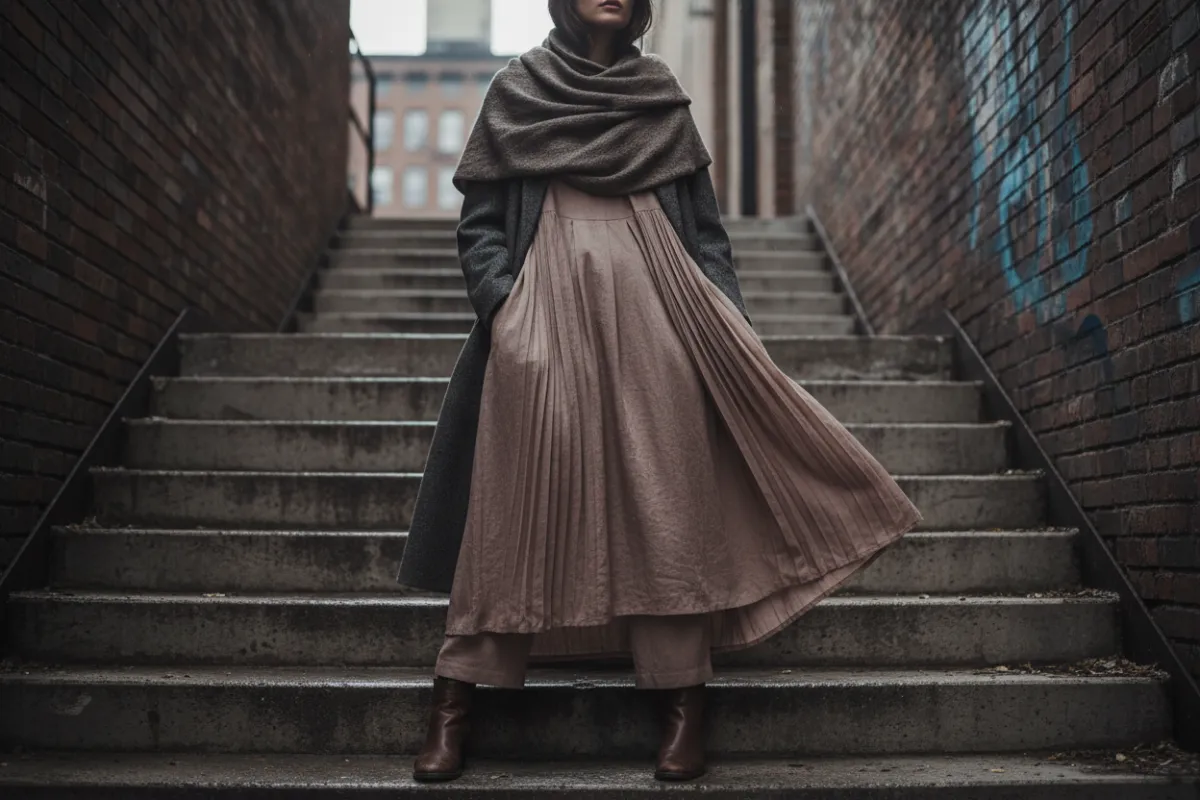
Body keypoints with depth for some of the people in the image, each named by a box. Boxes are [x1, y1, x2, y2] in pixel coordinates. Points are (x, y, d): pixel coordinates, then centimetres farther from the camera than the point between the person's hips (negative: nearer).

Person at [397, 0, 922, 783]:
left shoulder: (663, 95, 19)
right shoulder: (517, 90, 14)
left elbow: (704, 225, 17)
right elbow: (480, 218, 8)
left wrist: (731, 325, 6)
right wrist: (499, 303, -8)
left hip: (653, 306, 2)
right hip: (548, 303, -1)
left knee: (665, 495, -7)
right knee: (518, 495, -10)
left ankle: (684, 698, -1)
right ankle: (456, 702, -5)